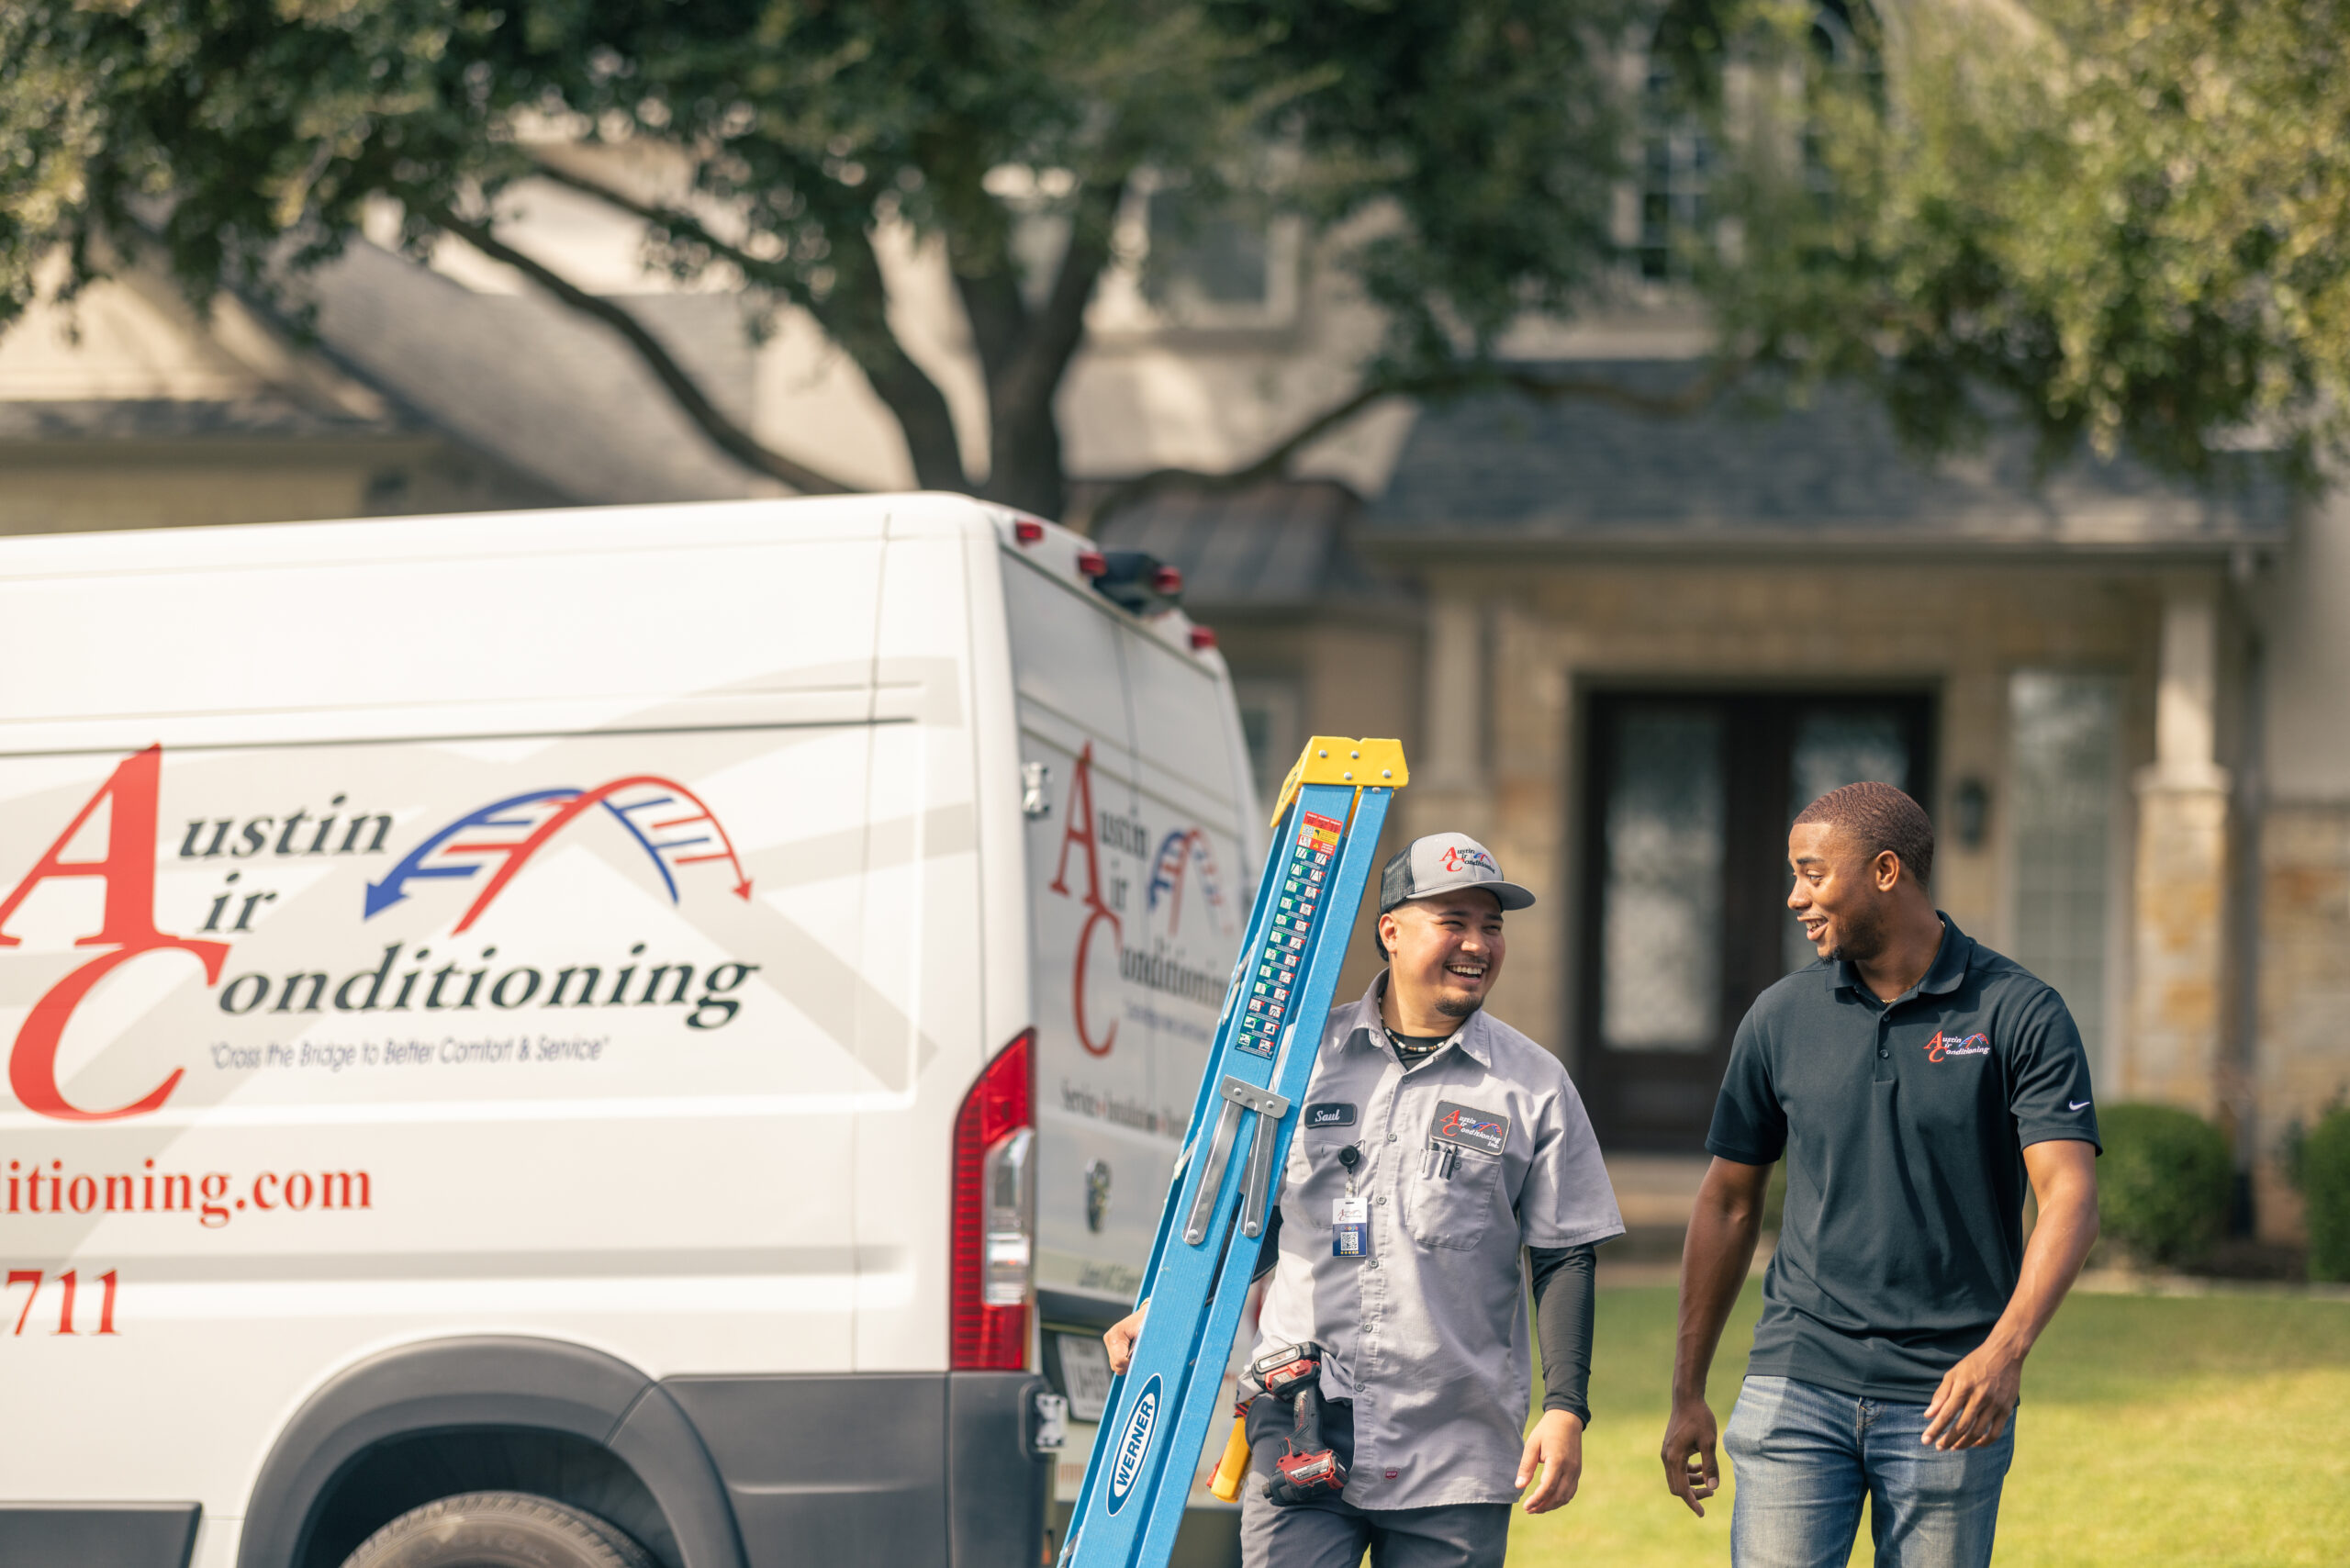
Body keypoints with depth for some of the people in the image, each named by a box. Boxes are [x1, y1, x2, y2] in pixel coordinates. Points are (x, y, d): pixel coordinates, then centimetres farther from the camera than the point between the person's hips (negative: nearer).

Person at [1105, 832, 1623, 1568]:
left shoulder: (1534, 1085, 5)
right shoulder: (1305, 1056, 8)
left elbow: (1564, 1258, 4)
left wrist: (1565, 1408, -3)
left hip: (1456, 1458, 0)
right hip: (1299, 1439, 1)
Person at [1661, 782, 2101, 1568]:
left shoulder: (2021, 1016, -4)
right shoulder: (1781, 1017, 6)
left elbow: (2069, 1200, -12)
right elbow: (1729, 1203, 14)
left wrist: (2005, 1349, -28)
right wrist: (1687, 1393, 14)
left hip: (1948, 1399, -2)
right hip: (1797, 1384, 2)